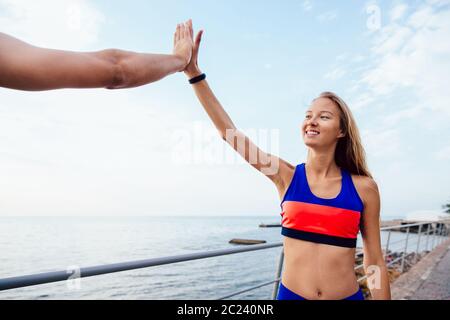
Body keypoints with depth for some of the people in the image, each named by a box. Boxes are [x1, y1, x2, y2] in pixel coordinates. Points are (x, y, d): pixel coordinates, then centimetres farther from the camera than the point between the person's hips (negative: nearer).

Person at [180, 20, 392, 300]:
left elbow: (375, 261, 1)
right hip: (291, 294, 0)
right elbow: (229, 131, -11)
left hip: (348, 296, 0)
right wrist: (194, 72, -14)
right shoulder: (287, 176, -7)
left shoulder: (363, 187, -7)